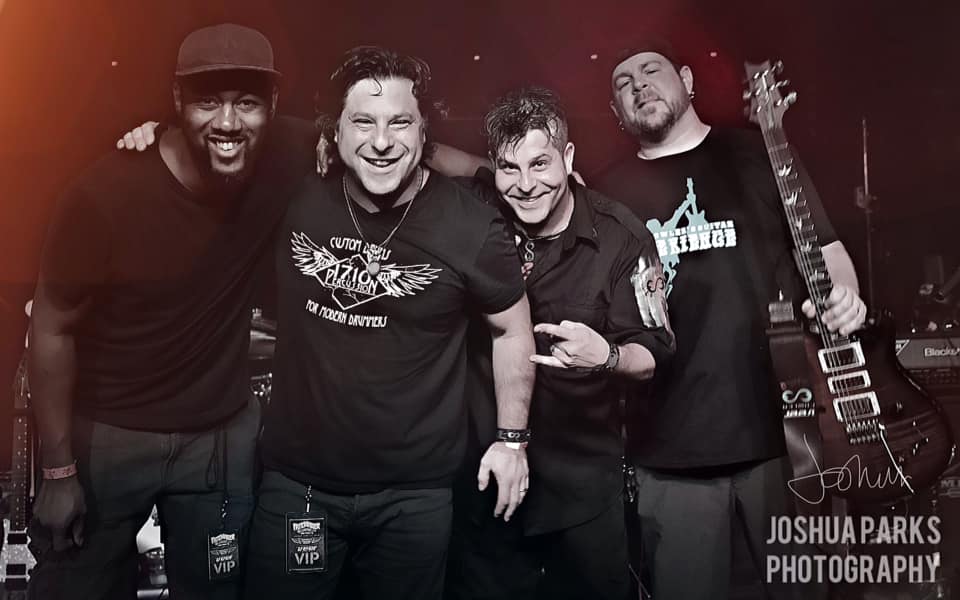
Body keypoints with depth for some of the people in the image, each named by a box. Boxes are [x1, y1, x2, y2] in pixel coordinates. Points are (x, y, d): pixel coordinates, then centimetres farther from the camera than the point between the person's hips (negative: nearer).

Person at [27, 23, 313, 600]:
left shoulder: (286, 163, -14)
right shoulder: (106, 195, -22)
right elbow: (53, 330, -12)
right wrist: (57, 470, -8)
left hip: (224, 435, 3)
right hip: (106, 436, -2)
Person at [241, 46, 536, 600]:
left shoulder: (471, 227, -14)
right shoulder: (299, 201, -7)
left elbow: (513, 331, 1)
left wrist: (512, 438, 2)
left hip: (414, 491, -2)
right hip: (295, 478, 2)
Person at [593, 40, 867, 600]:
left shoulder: (758, 153, 7)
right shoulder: (611, 193, 9)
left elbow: (826, 246, 9)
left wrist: (845, 295, -11)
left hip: (782, 425, 0)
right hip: (671, 449, 1)